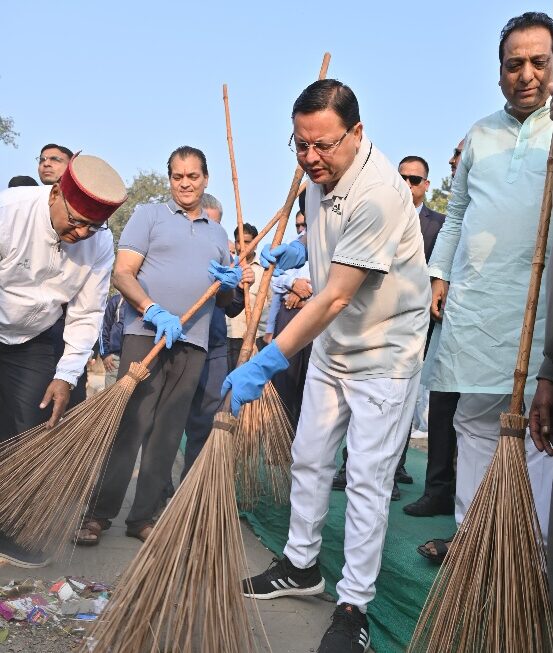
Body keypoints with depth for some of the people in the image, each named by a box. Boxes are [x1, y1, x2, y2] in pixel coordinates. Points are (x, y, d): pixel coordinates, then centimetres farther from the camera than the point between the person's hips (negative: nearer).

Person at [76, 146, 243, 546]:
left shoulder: (218, 233, 21)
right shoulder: (149, 215, 7)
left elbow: (225, 300, 25)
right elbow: (122, 273, -4)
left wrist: (231, 284, 0)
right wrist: (154, 311, -20)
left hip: (193, 343, 4)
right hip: (146, 334, -4)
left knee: (168, 431, 5)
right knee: (129, 423, -8)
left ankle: (144, 516, 12)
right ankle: (98, 513, 0)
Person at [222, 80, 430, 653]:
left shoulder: (377, 193, -28)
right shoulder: (321, 173, -1)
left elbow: (335, 297, -31)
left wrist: (266, 363, -31)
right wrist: (297, 249, 5)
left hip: (384, 350, -8)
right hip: (332, 342, 8)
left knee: (366, 477, -4)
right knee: (308, 457, 14)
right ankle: (301, 566, 31)